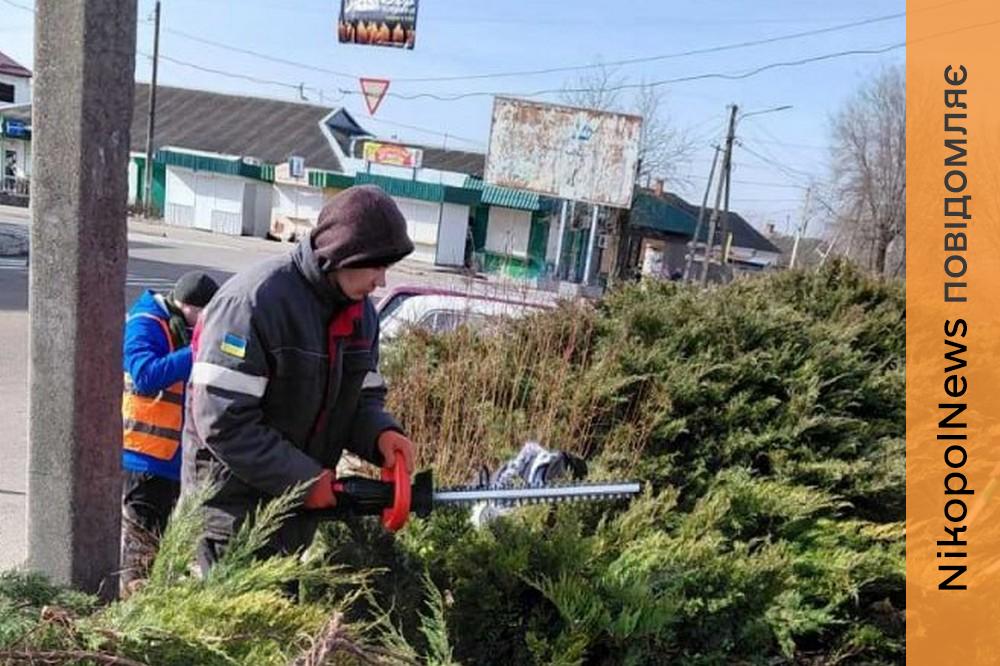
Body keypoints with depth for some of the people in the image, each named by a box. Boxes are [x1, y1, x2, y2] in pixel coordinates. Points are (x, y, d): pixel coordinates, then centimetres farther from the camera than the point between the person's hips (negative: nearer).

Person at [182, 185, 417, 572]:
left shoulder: (360, 311, 3)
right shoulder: (255, 300, -22)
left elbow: (363, 397, 10)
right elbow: (223, 420, -25)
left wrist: (381, 434, -12)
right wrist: (304, 478, -21)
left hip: (301, 505, 8)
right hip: (233, 505, -7)